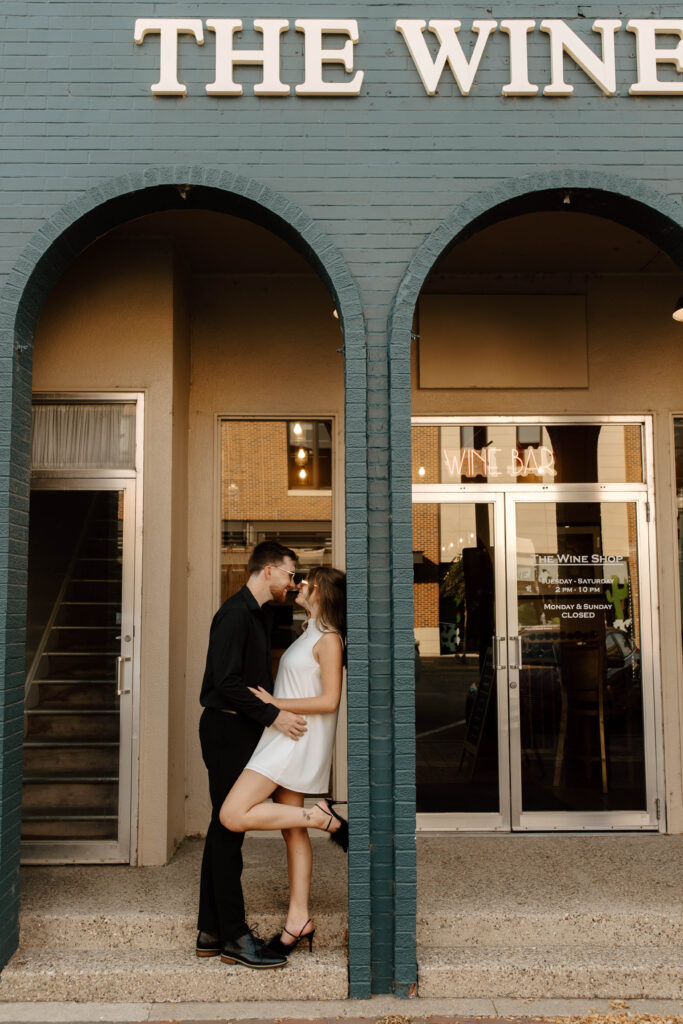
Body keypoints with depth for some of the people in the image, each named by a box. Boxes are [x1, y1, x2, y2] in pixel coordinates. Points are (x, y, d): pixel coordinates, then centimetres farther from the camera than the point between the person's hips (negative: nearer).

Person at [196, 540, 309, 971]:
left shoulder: (260, 615, 17)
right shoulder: (235, 613, -14)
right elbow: (227, 681, -22)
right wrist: (273, 715, -21)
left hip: (242, 729, 10)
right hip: (227, 729, -10)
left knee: (225, 828, 12)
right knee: (229, 827, -5)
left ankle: (211, 932, 20)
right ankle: (234, 936, 3)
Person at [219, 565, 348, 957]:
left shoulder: (329, 639, -13)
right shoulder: (310, 633, 15)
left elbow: (329, 701, -19)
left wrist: (275, 704, -17)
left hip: (297, 738, -9)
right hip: (285, 738, 9)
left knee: (233, 815, -15)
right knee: (292, 830, 10)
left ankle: (323, 817, -8)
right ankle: (299, 919, 16)